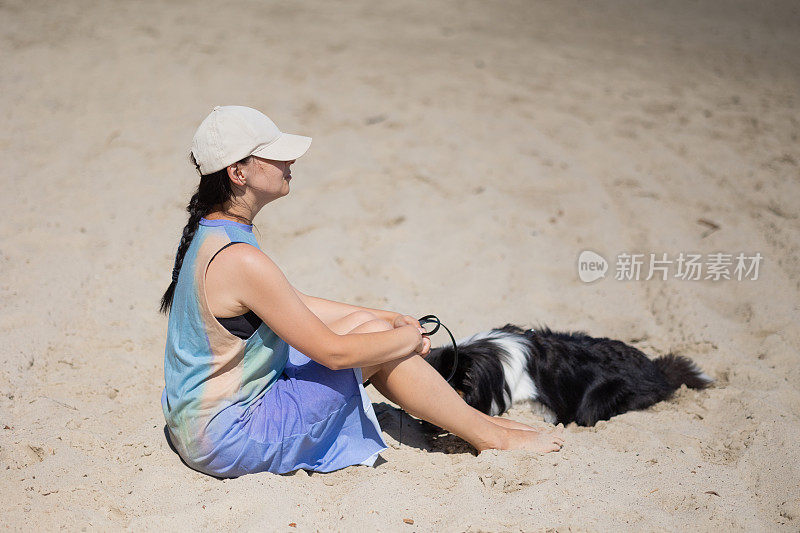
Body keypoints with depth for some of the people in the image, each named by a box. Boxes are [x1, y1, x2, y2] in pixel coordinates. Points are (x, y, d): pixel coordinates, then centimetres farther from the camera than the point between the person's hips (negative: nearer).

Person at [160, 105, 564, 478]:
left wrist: (389, 319, 11)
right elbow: (334, 352, -22)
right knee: (378, 340, -7)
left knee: (364, 321, 9)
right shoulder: (241, 261, -28)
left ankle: (467, 417, 21)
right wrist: (411, 337, -5)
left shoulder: (208, 231, 3)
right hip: (228, 442, -9)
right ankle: (491, 438, 10)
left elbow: (292, 307, 14)